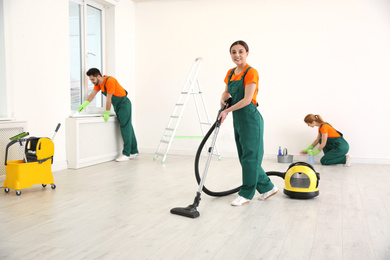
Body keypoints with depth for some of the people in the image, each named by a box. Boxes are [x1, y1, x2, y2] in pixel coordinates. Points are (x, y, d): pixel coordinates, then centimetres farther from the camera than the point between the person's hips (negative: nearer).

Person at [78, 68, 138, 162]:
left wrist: (107, 113, -19)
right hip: (117, 105, 9)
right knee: (128, 128, 11)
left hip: (124, 104, -9)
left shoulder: (110, 81, -25)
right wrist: (84, 105, -7)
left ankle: (126, 154, -11)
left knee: (126, 128, -10)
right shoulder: (98, 83, 3)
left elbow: (108, 99, -23)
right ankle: (134, 151, 18)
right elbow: (92, 94, 6)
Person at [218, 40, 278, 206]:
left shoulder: (251, 72, -12)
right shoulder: (230, 73, 11)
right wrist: (223, 99, 1)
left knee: (250, 156, 0)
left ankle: (246, 194, 10)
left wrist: (227, 110, -15)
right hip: (237, 119, 9)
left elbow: (247, 99, -19)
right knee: (245, 157, 13)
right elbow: (227, 92, 24)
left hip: (250, 118, -9)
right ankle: (267, 187, 26)